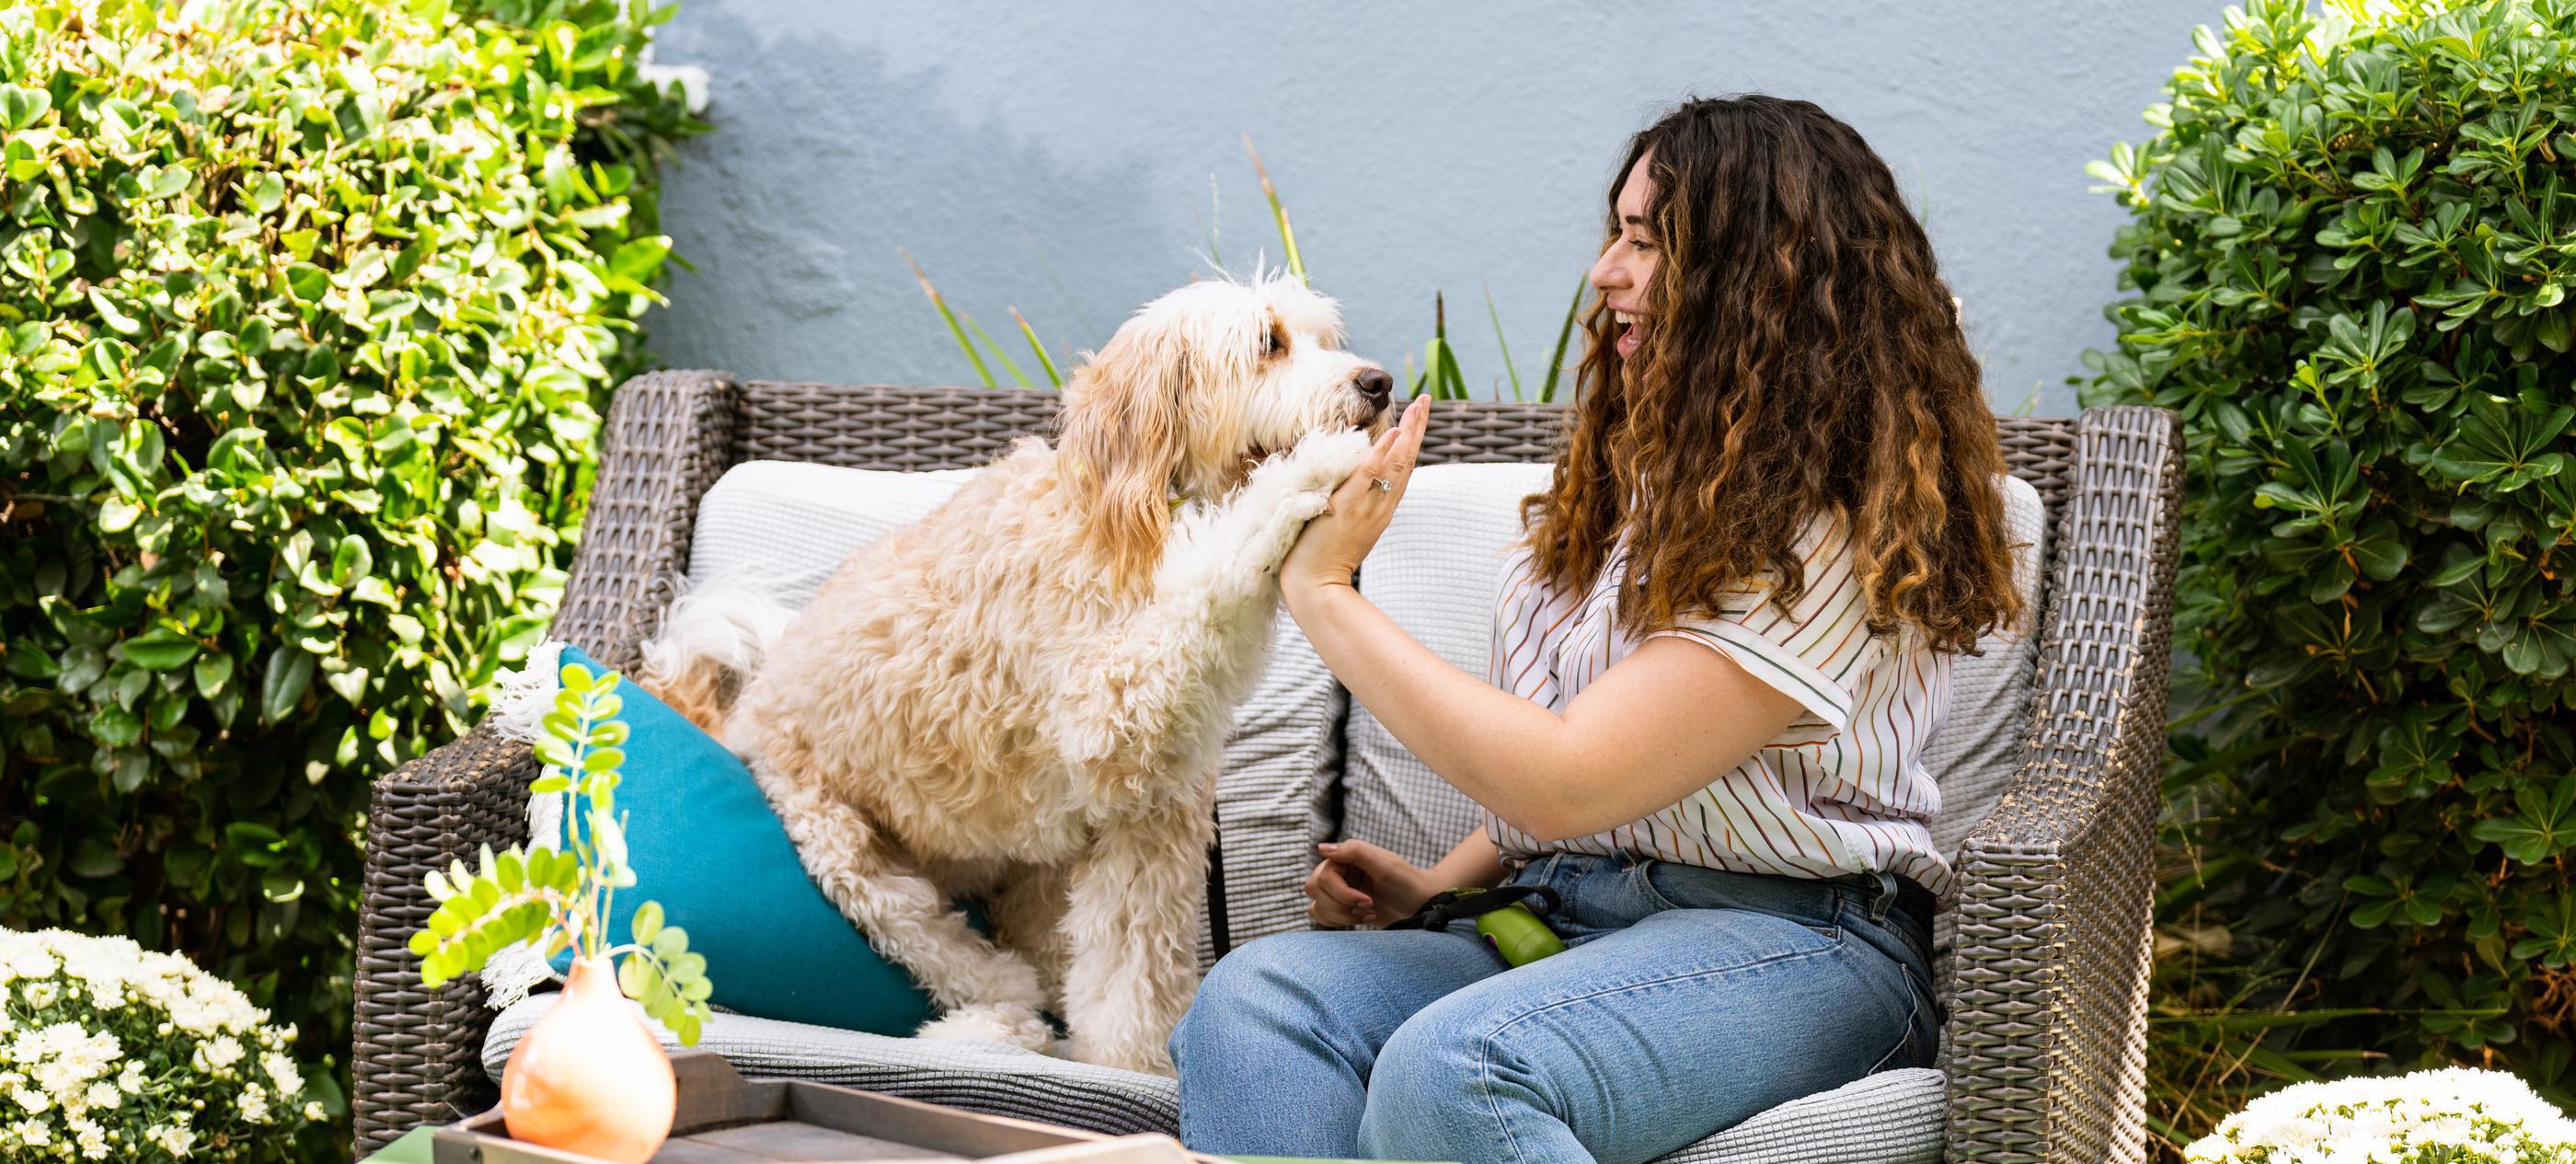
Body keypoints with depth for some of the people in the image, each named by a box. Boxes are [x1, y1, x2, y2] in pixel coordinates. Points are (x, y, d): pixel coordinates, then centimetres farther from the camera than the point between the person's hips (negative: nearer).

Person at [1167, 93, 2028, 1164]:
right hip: (1563, 911, 8)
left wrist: (1323, 591, -12)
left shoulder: (1832, 540, -13)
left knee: (1452, 1069, -39)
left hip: (1791, 940, -8)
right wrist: (1434, 885, 6)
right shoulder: (1656, 475, 17)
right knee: (1250, 1003, -22)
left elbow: (1565, 784, -19)